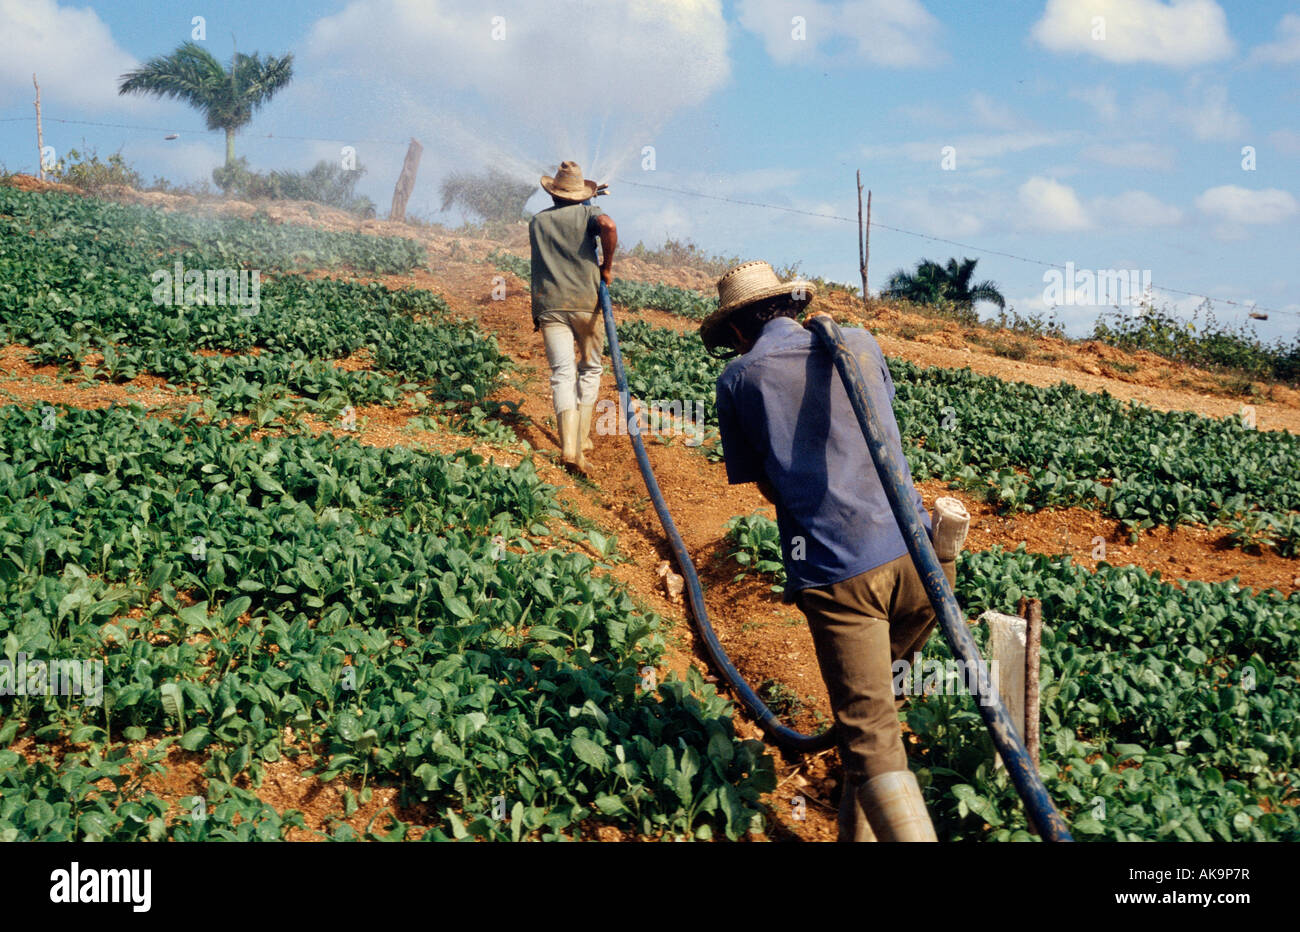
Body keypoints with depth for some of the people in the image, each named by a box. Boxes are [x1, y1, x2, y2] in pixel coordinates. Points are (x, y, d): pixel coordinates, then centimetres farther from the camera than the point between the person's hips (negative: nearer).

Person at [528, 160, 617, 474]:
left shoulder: (537, 221, 15)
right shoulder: (587, 212, 3)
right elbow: (608, 226, -18)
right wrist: (607, 266, -6)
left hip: (548, 305, 2)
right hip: (585, 303, -1)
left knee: (562, 374, -6)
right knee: (590, 368, 17)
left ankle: (569, 446, -22)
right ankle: (583, 438, 15)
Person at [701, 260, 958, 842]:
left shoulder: (736, 380, 7)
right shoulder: (860, 344, 16)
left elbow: (769, 489, 13)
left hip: (835, 572, -4)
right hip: (913, 554, 4)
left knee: (871, 742, -2)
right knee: (874, 702, 25)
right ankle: (858, 831, 38)